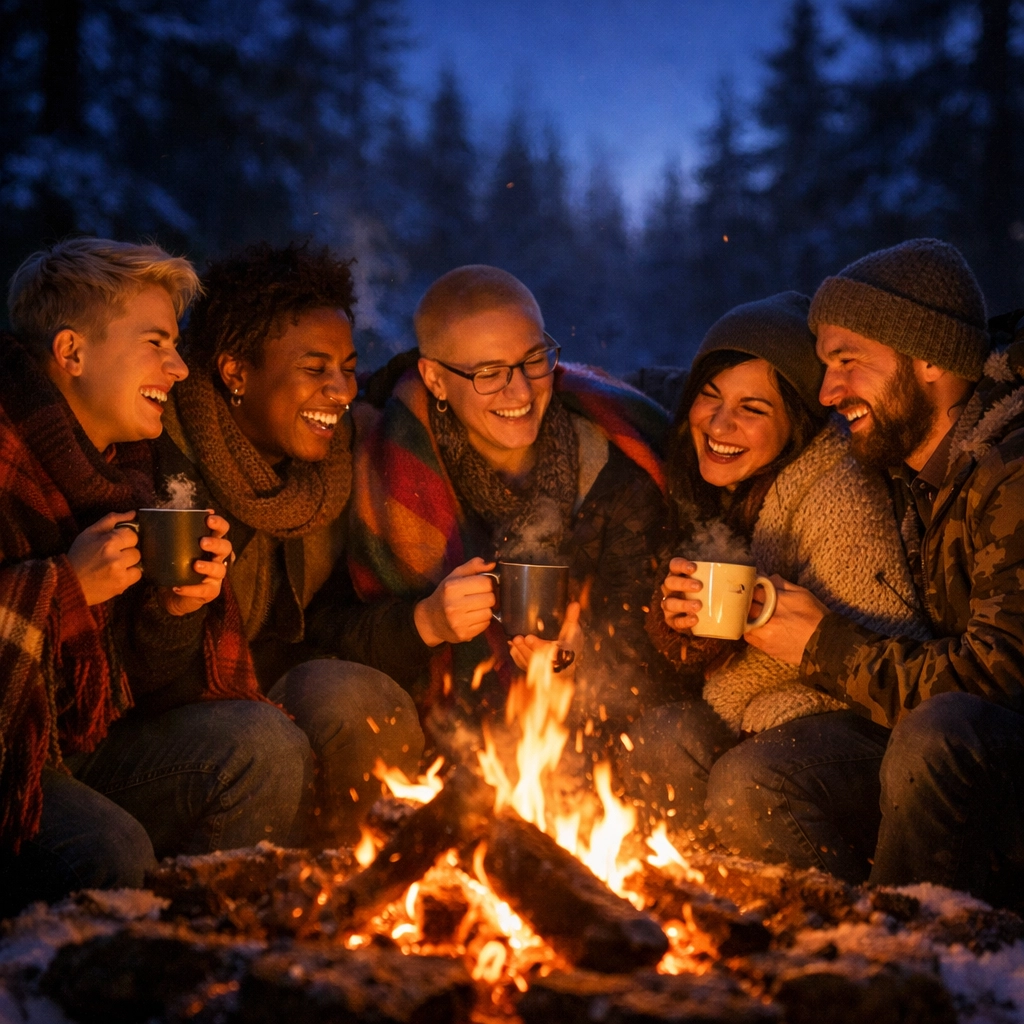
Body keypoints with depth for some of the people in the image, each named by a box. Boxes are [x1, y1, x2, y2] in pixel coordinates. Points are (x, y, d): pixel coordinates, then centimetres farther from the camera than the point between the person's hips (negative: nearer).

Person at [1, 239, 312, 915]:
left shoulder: (125, 466, 12)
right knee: (109, 852, -31)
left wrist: (177, 609, -7)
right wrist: (65, 587, -19)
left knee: (266, 744, -11)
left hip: (84, 746, 7)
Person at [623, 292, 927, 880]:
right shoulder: (707, 480, 4)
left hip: (853, 712, -6)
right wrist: (677, 618, -15)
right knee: (654, 747, -21)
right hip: (746, 713, 7)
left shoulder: (836, 492, -19)